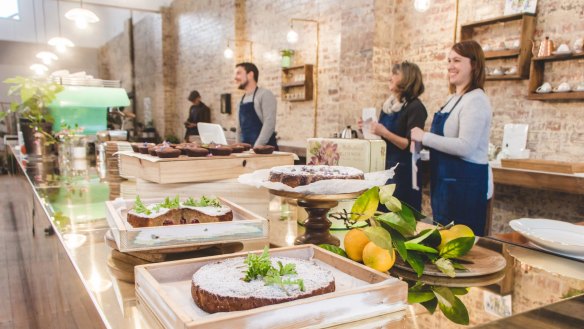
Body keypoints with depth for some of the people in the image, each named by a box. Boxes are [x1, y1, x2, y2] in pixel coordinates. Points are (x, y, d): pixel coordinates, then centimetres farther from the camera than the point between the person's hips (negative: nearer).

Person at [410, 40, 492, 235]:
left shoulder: (475, 100, -15)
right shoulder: (454, 99, 13)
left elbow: (465, 147, -26)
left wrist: (424, 137, -20)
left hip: (465, 182, -9)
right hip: (447, 179, 9)